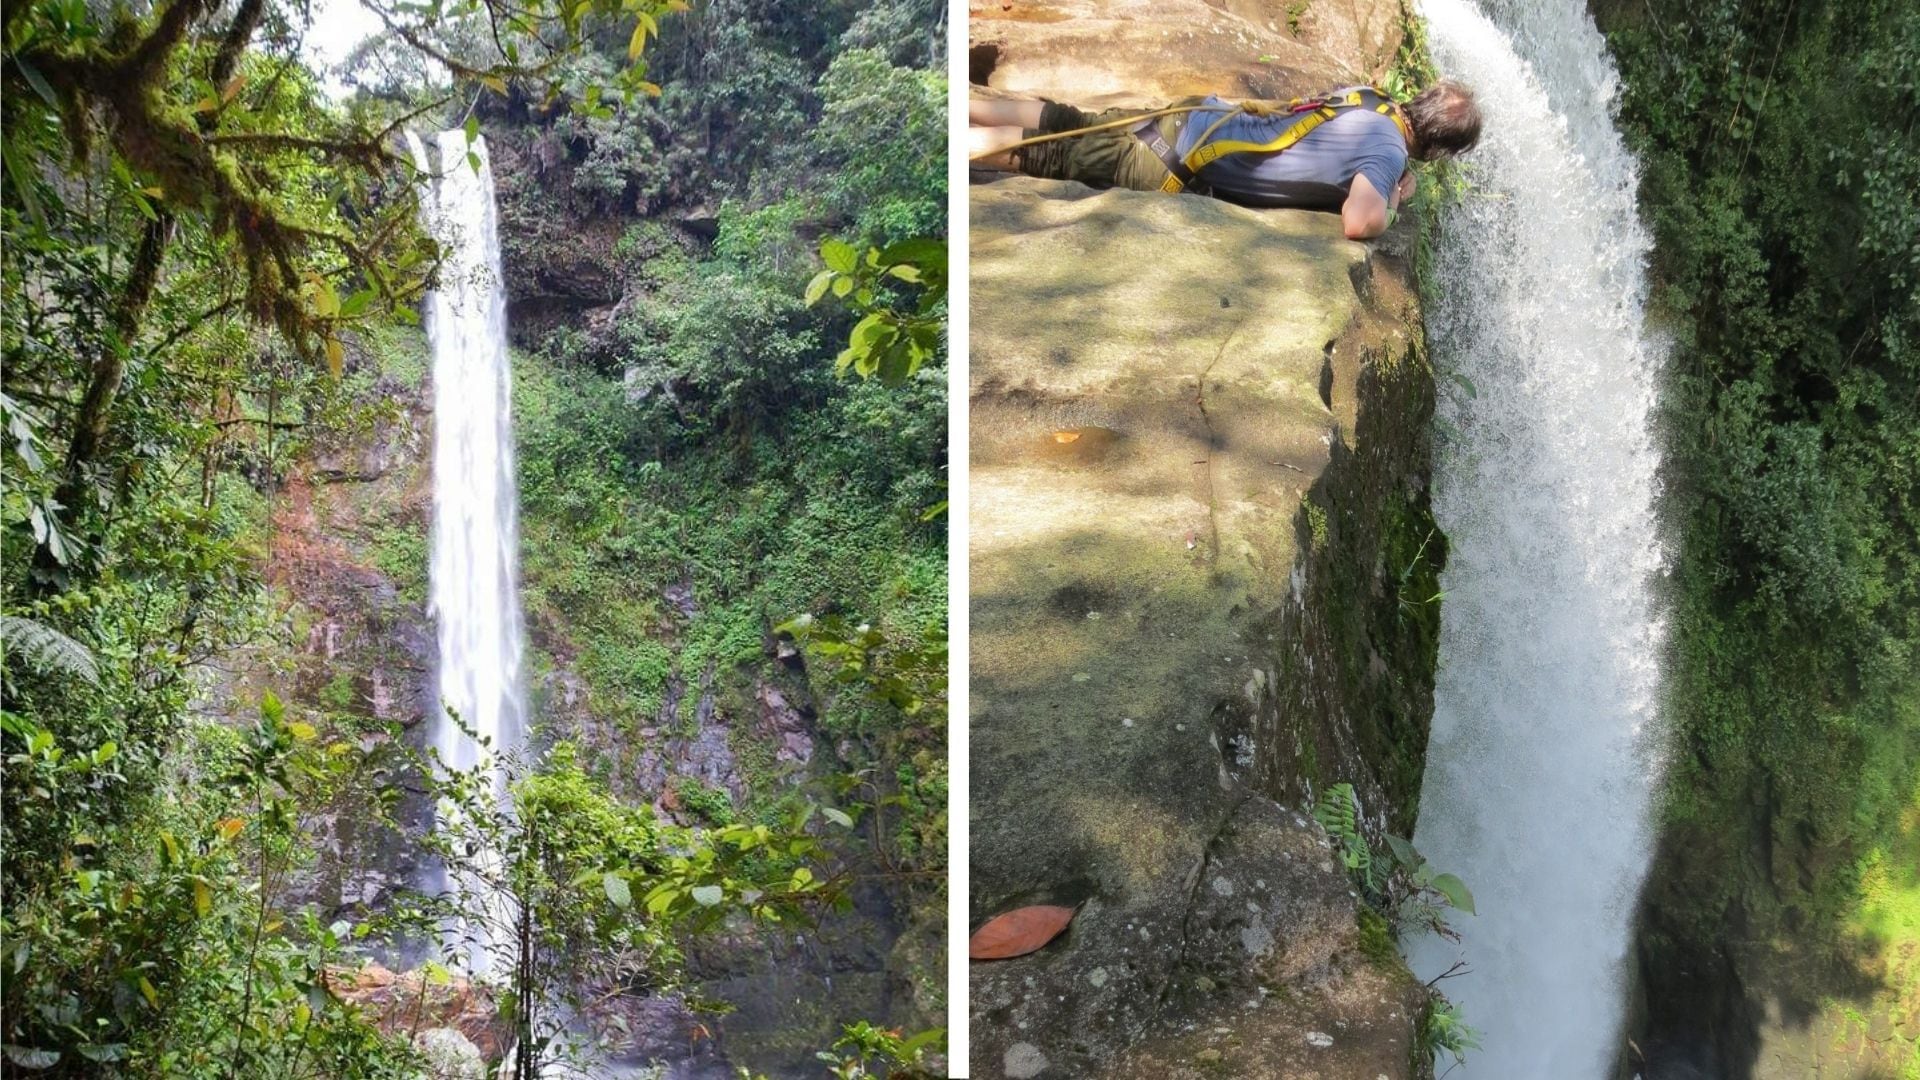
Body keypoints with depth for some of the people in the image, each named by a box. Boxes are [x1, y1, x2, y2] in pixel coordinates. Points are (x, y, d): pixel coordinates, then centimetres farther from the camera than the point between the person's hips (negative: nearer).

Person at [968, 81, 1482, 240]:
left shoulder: (1366, 93, 8)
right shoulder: (1389, 151, -17)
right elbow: (1359, 223, -34)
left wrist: (1389, 178, 15)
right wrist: (1390, 200, -11)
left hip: (1189, 115, 7)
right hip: (1171, 167, -7)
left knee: (1065, 122, 17)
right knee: (1038, 152, -2)